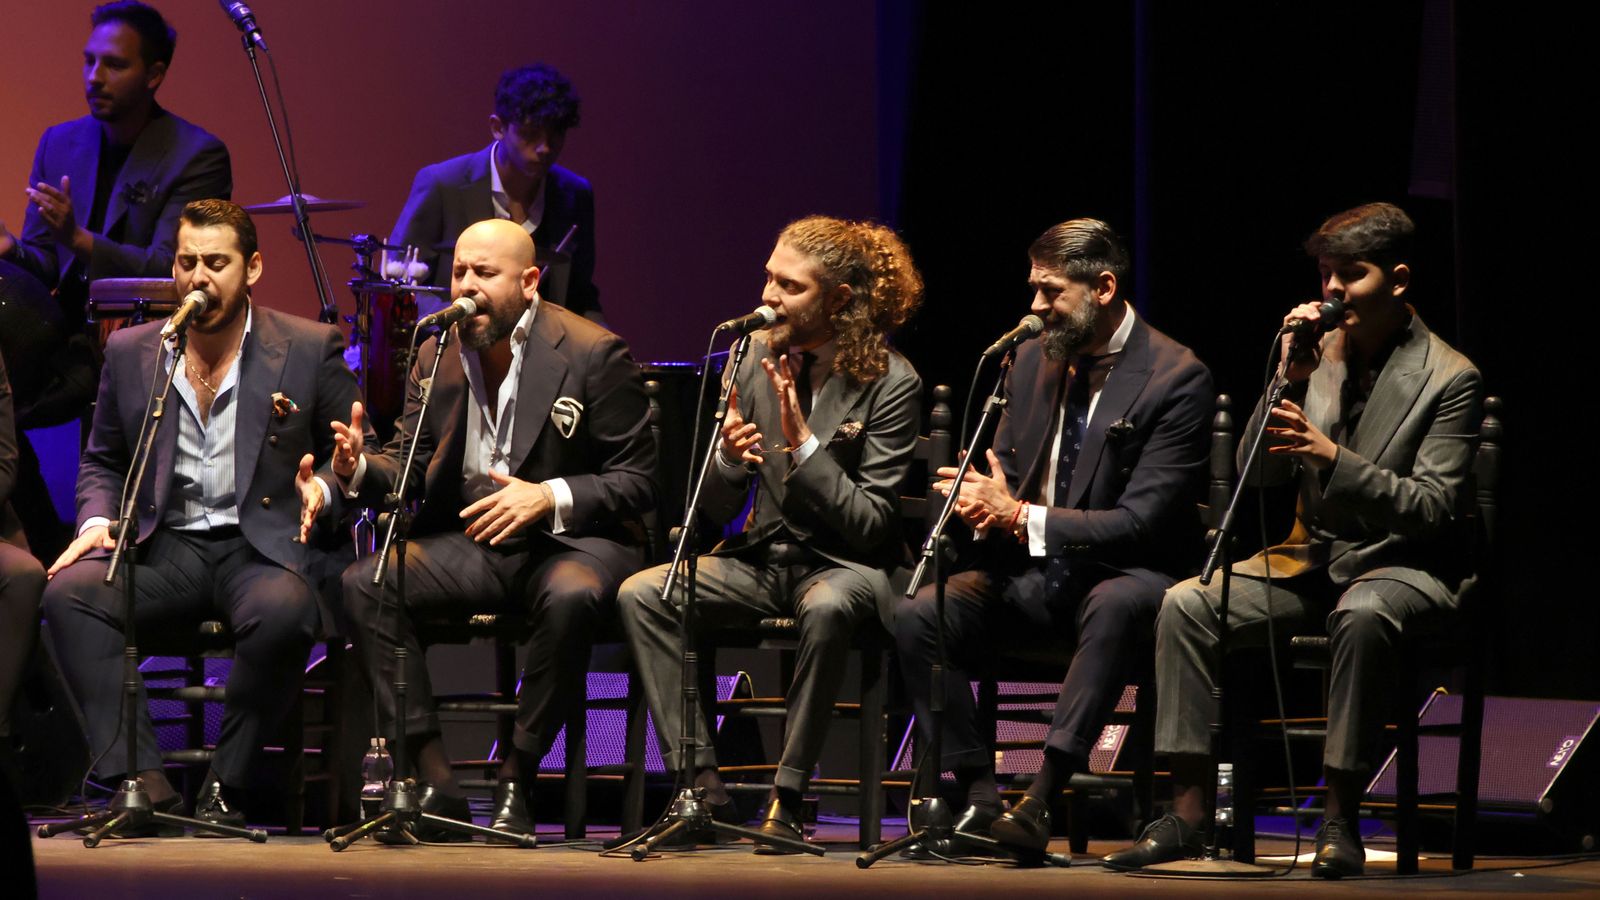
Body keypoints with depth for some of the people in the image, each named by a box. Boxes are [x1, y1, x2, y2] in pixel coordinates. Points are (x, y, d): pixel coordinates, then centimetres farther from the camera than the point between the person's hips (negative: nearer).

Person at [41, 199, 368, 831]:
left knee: (283, 611, -39)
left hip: (264, 545, -3)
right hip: (165, 548, 3)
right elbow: (101, 462, 21)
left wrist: (324, 492, -14)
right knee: (70, 591, -28)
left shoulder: (310, 348, 4)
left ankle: (225, 788, -22)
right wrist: (96, 522, 0)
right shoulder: (131, 352, 12)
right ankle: (143, 784, -32)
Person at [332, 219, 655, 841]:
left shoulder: (595, 353, -7)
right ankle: (435, 783, -22)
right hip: (469, 543, 5)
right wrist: (360, 470, -14)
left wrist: (550, 497, -24)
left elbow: (637, 482, -8)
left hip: (568, 538, -5)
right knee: (363, 584, -21)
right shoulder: (437, 358, 9)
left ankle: (517, 782, -24)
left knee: (572, 597, -40)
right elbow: (406, 466, 10)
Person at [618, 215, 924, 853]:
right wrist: (728, 459, -17)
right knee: (640, 595, -19)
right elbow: (719, 510, 6)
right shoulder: (754, 358, 3)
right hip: (763, 556, 5)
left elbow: (869, 524, -15)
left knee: (827, 607, -40)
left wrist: (804, 445, -23)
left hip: (844, 566, -5)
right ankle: (702, 786, -19)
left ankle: (788, 795, -28)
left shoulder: (891, 383, -11)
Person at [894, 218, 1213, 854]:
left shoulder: (1176, 378, -12)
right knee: (921, 612, -21)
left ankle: (1041, 801, -43)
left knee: (1116, 607, -41)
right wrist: (983, 501, -10)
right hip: (1029, 574, 6)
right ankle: (978, 795, -17)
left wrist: (1020, 517, -22)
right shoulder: (1033, 360, 9)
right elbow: (1001, 474, 17)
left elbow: (1141, 522, -18)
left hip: (1120, 578, -6)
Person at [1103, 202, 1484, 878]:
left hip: (1402, 567, -5)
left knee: (1361, 616, -40)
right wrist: (1288, 382, -10)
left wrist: (1330, 455, -28)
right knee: (1184, 605, -17)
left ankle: (1340, 821, -33)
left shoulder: (1449, 379, -10)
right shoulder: (1322, 354, 6)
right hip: (1314, 559, 6)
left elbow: (1432, 508, -17)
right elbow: (1257, 474, 5)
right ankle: (1188, 812, -16)